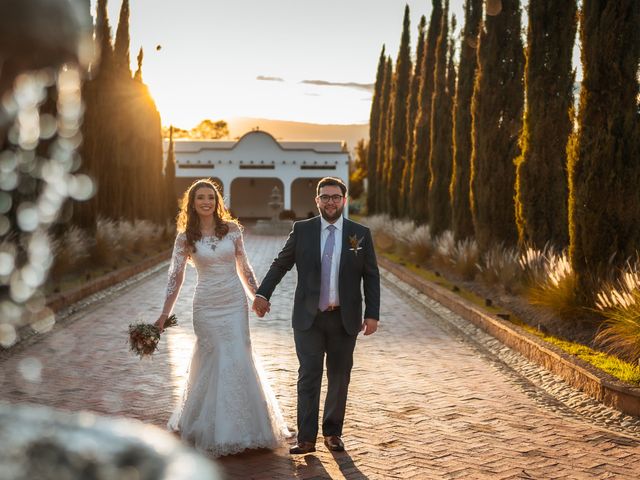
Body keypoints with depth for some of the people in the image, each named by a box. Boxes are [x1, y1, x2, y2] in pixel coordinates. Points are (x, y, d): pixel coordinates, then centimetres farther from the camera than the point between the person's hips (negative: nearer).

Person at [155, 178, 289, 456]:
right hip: (207, 305, -1)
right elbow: (175, 277, -3)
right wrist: (165, 315, -6)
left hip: (235, 302, 1)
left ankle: (241, 425, 15)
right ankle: (213, 428, 19)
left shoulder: (232, 229, 1)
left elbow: (243, 267, 8)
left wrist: (258, 296, 9)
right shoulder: (185, 237, -2)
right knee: (214, 361, 2)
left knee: (238, 360, 0)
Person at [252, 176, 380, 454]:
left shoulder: (360, 233, 2)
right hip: (309, 317, -1)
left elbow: (371, 276, 3)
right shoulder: (302, 230, 2)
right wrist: (263, 293, -6)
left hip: (345, 318, 1)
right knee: (309, 377, -2)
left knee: (339, 377, 10)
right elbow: (281, 264, 6)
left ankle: (333, 433, 24)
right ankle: (306, 439, 2)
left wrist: (372, 314, -3)